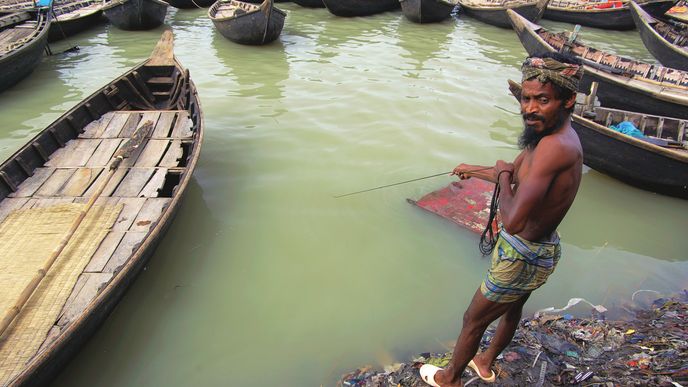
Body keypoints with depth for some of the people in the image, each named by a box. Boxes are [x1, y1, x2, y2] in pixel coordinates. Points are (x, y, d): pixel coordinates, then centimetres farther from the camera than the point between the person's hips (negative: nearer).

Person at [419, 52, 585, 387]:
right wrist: (475, 170, 30)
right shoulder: (554, 134, -3)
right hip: (544, 249, 10)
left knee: (473, 320, 14)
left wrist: (503, 175, -22)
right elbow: (518, 174, 16)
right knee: (512, 308, 31)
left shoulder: (554, 146, -34)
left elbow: (513, 221, -40)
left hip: (523, 258, -10)